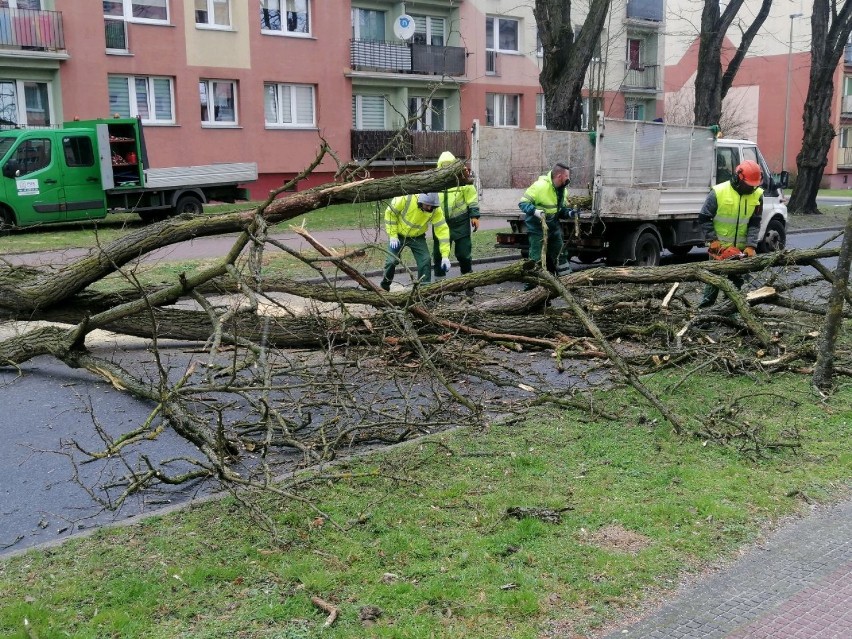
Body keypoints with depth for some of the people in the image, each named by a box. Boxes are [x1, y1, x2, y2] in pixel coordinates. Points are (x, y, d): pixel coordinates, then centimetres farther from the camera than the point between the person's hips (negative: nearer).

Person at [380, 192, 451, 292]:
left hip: (417, 237, 2)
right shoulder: (406, 199, -32)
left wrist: (445, 256, -26)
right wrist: (392, 236, -17)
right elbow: (390, 213, -18)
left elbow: (442, 230, -22)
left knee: (425, 261, -11)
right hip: (399, 234, -2)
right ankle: (385, 285, 15)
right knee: (392, 260, -10)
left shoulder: (436, 210, -25)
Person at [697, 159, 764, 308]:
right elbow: (704, 218, -8)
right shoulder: (718, 192, -14)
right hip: (719, 246, -3)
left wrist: (751, 246, -15)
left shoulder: (757, 195, -5)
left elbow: (755, 223, -5)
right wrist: (712, 240, -15)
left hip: (741, 247, 3)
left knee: (737, 279, 11)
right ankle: (705, 307, 9)